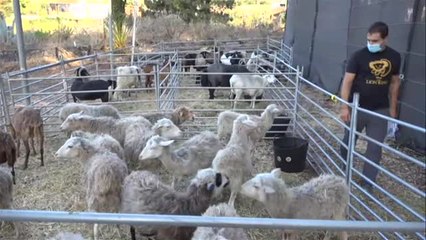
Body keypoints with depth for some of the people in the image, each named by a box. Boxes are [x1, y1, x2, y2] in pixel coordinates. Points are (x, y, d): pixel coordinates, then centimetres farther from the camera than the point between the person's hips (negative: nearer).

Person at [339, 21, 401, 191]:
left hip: (380, 110, 2)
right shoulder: (359, 56, -10)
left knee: (375, 148, 5)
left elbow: (394, 82, 10)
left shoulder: (394, 57, 1)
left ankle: (368, 182, 18)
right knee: (348, 143, 12)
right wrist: (344, 107, -21)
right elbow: (347, 81, -13)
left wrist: (393, 108, 10)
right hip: (357, 108, -2)